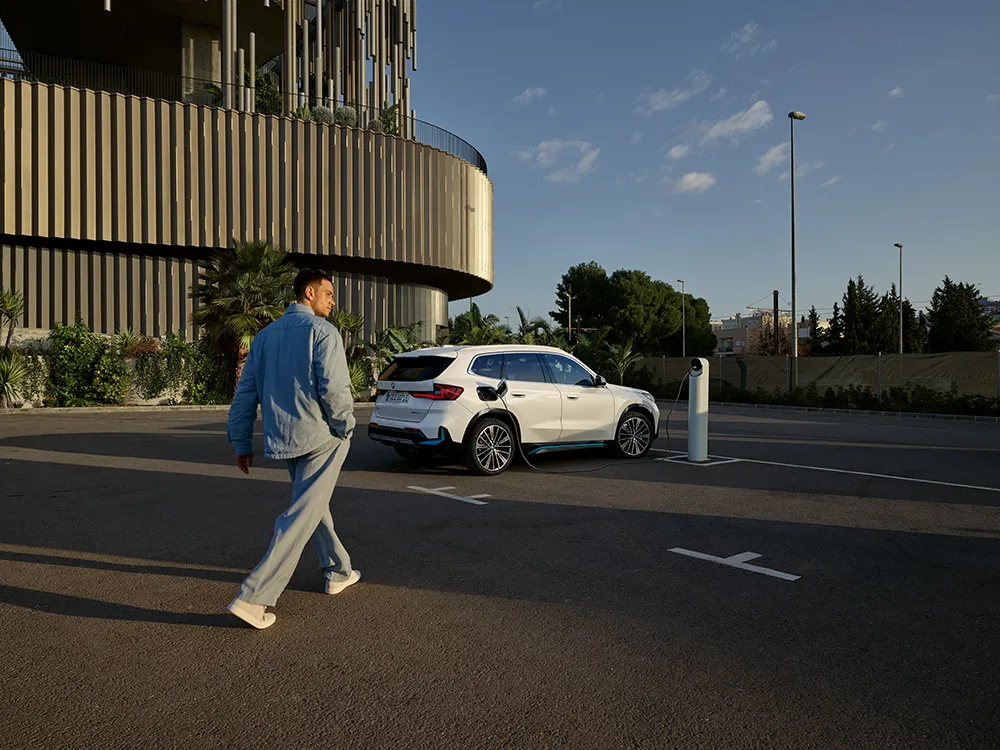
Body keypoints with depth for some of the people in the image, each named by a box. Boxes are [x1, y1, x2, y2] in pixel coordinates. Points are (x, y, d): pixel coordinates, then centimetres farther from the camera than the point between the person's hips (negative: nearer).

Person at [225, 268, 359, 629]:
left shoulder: (265, 335, 14)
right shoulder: (322, 331, -8)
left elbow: (245, 393, 13)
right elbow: (334, 387, -20)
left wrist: (241, 443, 17)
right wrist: (345, 427, -5)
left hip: (282, 439, 8)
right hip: (321, 438, -8)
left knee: (313, 504, 22)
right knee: (302, 516, -4)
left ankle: (338, 571, 35)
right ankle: (253, 597, -7)